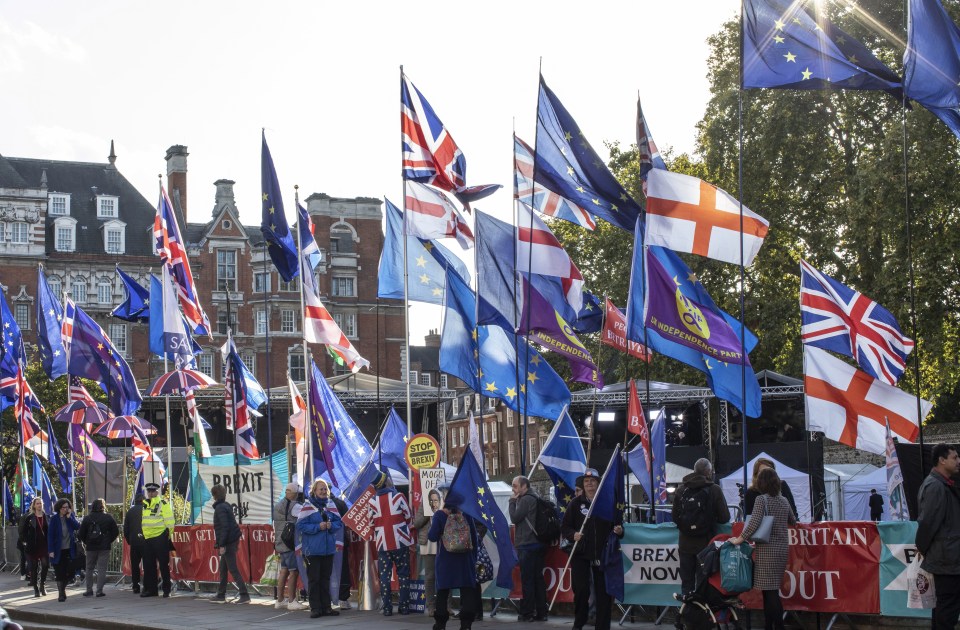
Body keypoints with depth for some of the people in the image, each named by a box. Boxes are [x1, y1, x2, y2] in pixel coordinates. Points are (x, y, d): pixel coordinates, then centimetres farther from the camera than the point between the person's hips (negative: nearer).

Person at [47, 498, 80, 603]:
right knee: (60, 573, 1)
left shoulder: (71, 516, 6)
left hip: (69, 550, 3)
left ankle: (62, 587, 27)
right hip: (58, 550, -3)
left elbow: (77, 526, -7)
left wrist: (69, 517, -15)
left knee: (70, 572, 1)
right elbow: (50, 535, -7)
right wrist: (51, 550, -12)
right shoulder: (54, 519, -5)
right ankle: (61, 594, 11)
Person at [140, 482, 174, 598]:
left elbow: (169, 521, -9)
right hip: (147, 538, 7)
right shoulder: (145, 504, 15)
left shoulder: (162, 503, -7)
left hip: (160, 538, -7)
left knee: (163, 564, -3)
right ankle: (150, 589, 16)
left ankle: (166, 590, 2)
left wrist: (168, 534, -9)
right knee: (148, 565, 9)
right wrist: (143, 533, 23)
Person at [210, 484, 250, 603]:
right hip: (233, 540, 10)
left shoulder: (220, 508, -14)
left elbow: (225, 527, -21)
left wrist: (221, 545, -20)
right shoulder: (226, 506, 15)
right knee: (223, 568, 17)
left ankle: (244, 595, -12)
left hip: (228, 542, -10)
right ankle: (221, 595, 25)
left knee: (233, 569, -9)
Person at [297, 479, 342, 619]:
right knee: (314, 579, 0)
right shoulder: (308, 507, -8)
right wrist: (318, 527, -20)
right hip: (312, 549, -5)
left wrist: (331, 525, -12)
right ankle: (315, 608, 4)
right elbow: (300, 526, -12)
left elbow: (339, 522, 10)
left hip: (328, 548, 5)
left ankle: (326, 607, 17)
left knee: (325, 579, 11)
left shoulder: (331, 505, 7)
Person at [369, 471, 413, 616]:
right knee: (403, 574, 7)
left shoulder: (373, 501, 0)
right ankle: (404, 606, 5)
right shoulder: (397, 496, -7)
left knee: (384, 575, 5)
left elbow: (371, 522, 6)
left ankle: (387, 608, 2)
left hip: (382, 543, 2)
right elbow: (408, 516, 0)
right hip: (400, 542, -2)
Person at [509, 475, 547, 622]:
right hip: (537, 544, 10)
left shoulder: (526, 500, -12)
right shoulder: (534, 498, 19)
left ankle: (527, 613, -6)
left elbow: (515, 518, -11)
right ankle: (541, 612, 9)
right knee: (537, 579, 8)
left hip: (527, 545, -10)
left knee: (527, 579, -7)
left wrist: (512, 502, -3)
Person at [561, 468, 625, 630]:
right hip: (580, 554, -1)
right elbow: (564, 527, 3)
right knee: (581, 589, -5)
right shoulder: (576, 503, 3)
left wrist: (619, 531, -10)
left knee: (604, 592, 1)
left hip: (602, 554, 1)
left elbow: (617, 524, 13)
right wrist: (573, 535, -17)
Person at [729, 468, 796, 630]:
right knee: (770, 589, 13)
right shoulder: (783, 500, 10)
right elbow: (793, 521, 26)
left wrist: (739, 539, -15)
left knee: (770, 591, -6)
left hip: (768, 549, -7)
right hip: (782, 548, 7)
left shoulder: (762, 499, -10)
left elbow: (754, 523, -21)